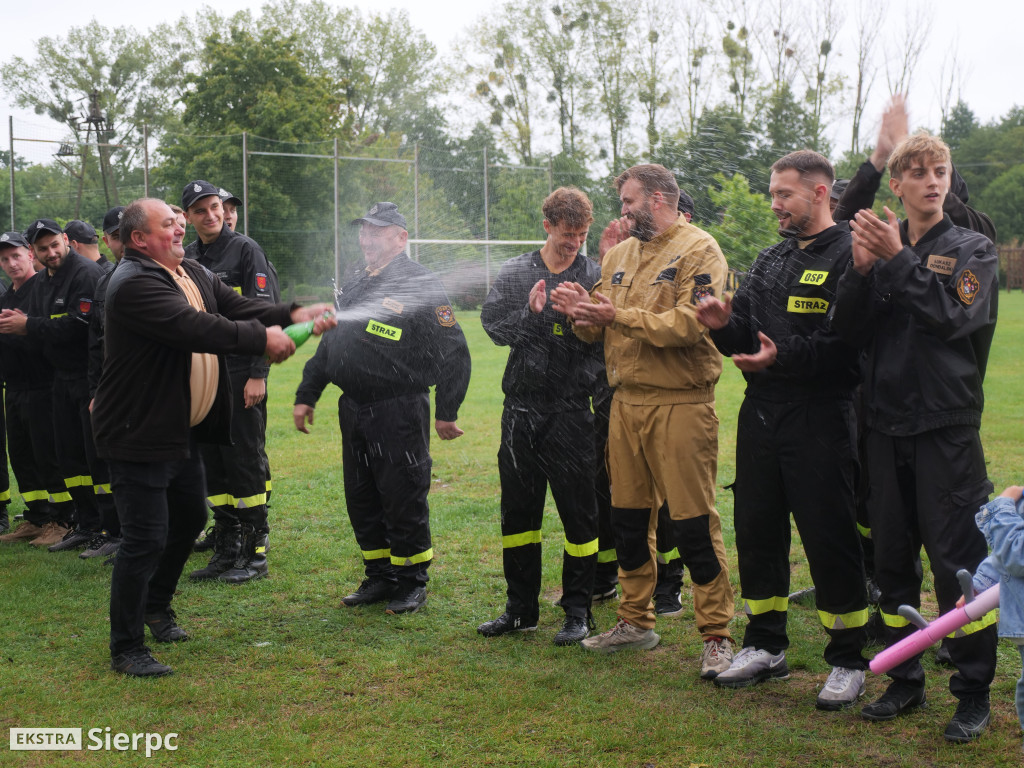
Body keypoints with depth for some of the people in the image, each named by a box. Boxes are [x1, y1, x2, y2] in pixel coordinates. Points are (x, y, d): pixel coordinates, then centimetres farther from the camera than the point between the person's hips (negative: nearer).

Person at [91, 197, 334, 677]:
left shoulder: (192, 274, 10)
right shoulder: (133, 285, -22)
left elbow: (239, 308, 6)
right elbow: (195, 328, -30)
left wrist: (292, 316, -10)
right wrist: (262, 339, -24)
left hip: (180, 430, 10)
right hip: (140, 434, -10)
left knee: (190, 517, 24)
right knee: (145, 540, -7)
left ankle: (156, 606, 45)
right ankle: (125, 649, 7)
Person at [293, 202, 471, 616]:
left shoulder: (421, 284, -7)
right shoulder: (354, 288, 16)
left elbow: (454, 351, -9)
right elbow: (329, 345, 25)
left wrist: (446, 411, -12)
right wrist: (306, 395, 22)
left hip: (400, 411, -7)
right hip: (353, 409, 8)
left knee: (403, 501, -1)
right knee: (361, 500, 12)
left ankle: (412, 582, 13)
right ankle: (380, 577, 25)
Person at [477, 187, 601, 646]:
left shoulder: (594, 277, 0)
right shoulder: (514, 274, 7)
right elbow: (493, 325, -4)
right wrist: (530, 314, -19)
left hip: (571, 413, -3)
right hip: (520, 408, 3)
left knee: (579, 513, 1)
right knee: (518, 510, 11)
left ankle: (577, 611, 15)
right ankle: (521, 608, 24)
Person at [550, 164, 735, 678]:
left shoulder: (697, 250, -7)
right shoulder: (620, 255, 16)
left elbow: (690, 324, -21)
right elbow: (599, 329, 15)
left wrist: (621, 316, -19)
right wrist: (583, 314, -7)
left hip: (681, 403, -7)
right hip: (626, 401, 7)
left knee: (694, 521, -4)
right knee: (627, 516, 14)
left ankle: (717, 635, 6)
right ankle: (636, 621, 28)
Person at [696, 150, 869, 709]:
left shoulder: (849, 256, -8)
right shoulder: (770, 260, 17)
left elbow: (851, 340, -19)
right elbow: (744, 335, 16)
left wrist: (785, 357, -24)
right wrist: (723, 326, -5)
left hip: (820, 417, -7)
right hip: (760, 412, 8)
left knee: (830, 539, -1)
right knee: (756, 532, 13)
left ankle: (848, 660, 12)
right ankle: (765, 647, 28)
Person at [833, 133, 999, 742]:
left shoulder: (972, 249, 1)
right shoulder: (879, 245, 9)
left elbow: (953, 316, -16)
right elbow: (850, 331, 0)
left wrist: (898, 259, -17)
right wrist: (862, 269, -14)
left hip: (947, 424, -4)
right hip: (886, 423, 4)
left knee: (958, 561, -3)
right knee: (893, 559, 11)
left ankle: (975, 691, 9)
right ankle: (906, 680, 24)